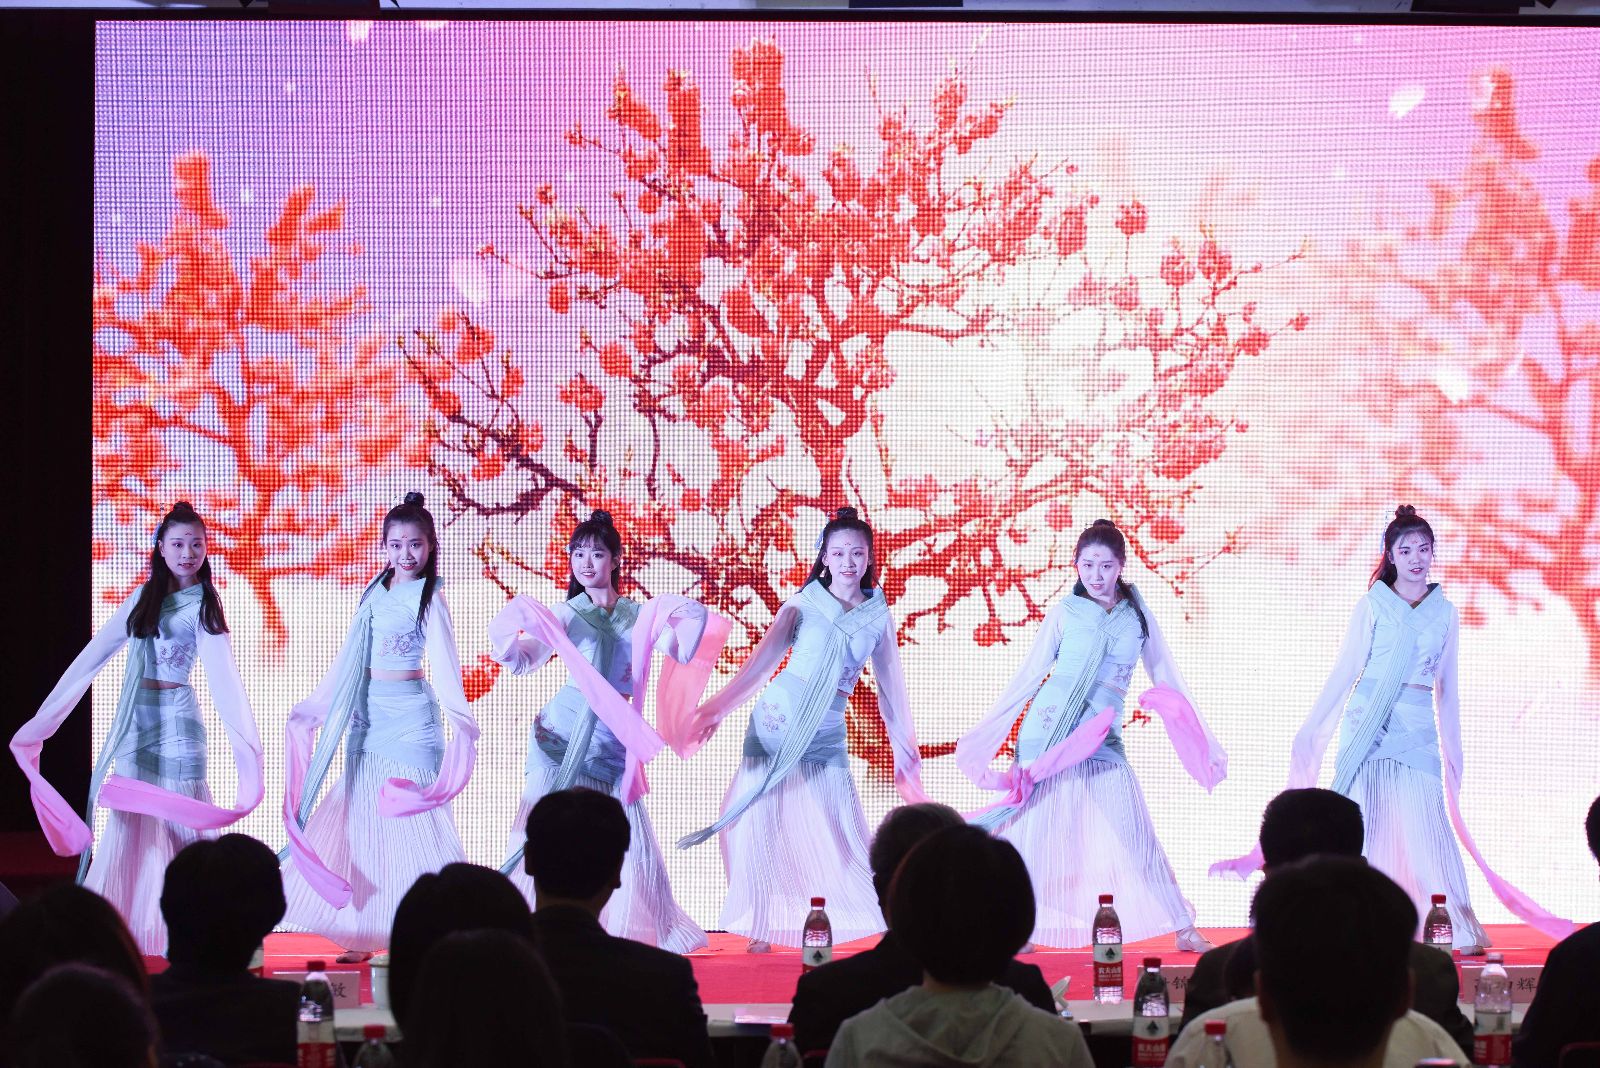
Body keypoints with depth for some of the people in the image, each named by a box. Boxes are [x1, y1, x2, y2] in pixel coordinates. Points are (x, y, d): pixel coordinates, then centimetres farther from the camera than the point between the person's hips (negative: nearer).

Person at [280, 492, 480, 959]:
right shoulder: (375, 593, 10)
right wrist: (315, 707, 22)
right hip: (369, 713, 6)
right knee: (361, 817, 6)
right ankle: (362, 935, 10)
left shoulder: (429, 597, -7)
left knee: (409, 817, -7)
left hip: (410, 715, -6)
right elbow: (349, 658, 18)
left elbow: (443, 662, -18)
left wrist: (458, 715, -32)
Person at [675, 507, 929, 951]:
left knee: (840, 834, -2)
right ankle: (761, 929, 7)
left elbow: (890, 687, 12)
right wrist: (717, 707, -17)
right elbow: (766, 656, -8)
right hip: (777, 719, -1)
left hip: (827, 735, 1)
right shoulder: (803, 603, -1)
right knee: (762, 822, -1)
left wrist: (905, 751, 15)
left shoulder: (878, 615, 6)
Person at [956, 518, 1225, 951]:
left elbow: (1166, 680, 12)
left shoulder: (1138, 613, 7)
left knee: (1136, 836, -3)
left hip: (1103, 742, 1)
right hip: (1047, 734, -1)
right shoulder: (1064, 612, 1)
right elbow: (1029, 677, 5)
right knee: (1034, 833, 0)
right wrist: (984, 734, 4)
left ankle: (1184, 930, 1)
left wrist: (1205, 741, 11)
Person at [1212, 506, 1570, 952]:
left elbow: (1446, 688, 16)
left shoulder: (1445, 613, 11)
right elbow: (1346, 672, 5)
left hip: (1418, 730, 1)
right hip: (1368, 725, -1)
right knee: (1363, 822, -3)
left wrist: (1453, 750, 17)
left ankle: (1462, 928, -6)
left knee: (1429, 823, -8)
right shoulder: (1372, 605, 3)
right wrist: (1312, 728, 2)